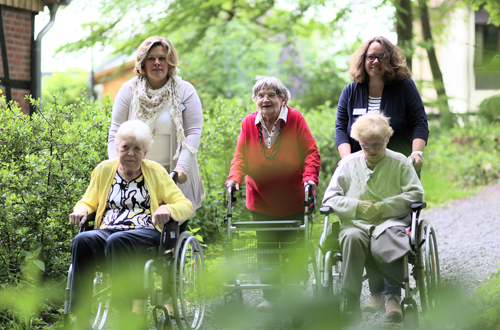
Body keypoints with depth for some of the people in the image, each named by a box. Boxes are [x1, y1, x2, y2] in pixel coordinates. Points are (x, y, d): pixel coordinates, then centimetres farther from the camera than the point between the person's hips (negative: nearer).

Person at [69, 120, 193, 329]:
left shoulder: (155, 171, 13)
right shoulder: (104, 169, 19)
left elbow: (186, 206, 8)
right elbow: (88, 202, 25)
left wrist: (168, 209, -16)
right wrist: (81, 210, -1)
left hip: (144, 235, -2)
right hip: (107, 232, 2)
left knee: (116, 241, -38)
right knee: (82, 240, -33)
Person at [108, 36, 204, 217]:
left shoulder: (184, 91, 1)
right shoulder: (129, 90, 5)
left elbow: (193, 132, -5)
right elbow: (115, 133, 5)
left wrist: (182, 167, -17)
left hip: (172, 173, -1)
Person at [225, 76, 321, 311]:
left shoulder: (295, 120, -10)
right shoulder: (249, 123, -4)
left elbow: (311, 152, -8)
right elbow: (241, 155, -1)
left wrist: (310, 177, -24)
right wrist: (235, 177, -19)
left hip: (293, 202, -2)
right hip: (261, 202, 2)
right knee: (265, 250, 3)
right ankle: (269, 297, 12)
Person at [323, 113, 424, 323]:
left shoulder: (399, 162, 13)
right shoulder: (348, 163, 16)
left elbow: (415, 194, 3)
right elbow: (329, 198, 11)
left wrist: (383, 207, -9)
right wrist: (357, 206, -7)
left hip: (389, 221, -1)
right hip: (355, 223, 1)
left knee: (390, 238, -38)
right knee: (351, 237, -37)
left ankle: (392, 296, -31)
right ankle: (351, 300, -41)